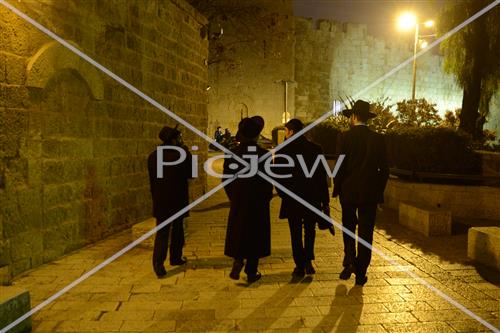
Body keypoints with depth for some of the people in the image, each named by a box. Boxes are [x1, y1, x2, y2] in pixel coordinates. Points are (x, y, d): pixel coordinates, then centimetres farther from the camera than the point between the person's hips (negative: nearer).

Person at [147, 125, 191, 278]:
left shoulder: (153, 156, -1)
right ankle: (176, 257, 26)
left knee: (162, 232, 5)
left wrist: (155, 198, 15)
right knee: (177, 230, 16)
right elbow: (191, 174, 0)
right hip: (178, 200, -2)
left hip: (160, 201, 2)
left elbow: (152, 180, 5)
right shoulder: (183, 154, -14)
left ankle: (158, 263, -7)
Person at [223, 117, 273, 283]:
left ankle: (238, 260, -7)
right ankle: (251, 272, 14)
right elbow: (269, 180, -5)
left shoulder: (232, 154, -4)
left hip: (238, 203, 1)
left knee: (238, 234, 15)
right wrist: (266, 197, 10)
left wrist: (234, 198, 11)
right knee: (255, 236, 9)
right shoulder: (264, 154, -8)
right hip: (259, 203, -1)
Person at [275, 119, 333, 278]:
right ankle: (308, 261, 10)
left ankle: (300, 266, 11)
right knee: (310, 230, 19)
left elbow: (277, 175, -4)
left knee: (296, 233, 9)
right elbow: (322, 176, -2)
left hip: (291, 199, -2)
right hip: (312, 198, 2)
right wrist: (325, 201, 3)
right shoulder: (315, 149, -2)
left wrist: (282, 193, 12)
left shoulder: (283, 150, -8)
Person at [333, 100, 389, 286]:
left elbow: (341, 166, -11)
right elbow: (384, 169, 3)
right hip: (370, 193, 2)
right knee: (365, 232, 8)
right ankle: (361, 273, 12)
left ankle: (350, 261, 4)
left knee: (348, 227, 17)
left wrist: (337, 188, 1)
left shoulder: (347, 137, -8)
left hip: (349, 191, -2)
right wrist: (379, 192, 12)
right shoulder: (378, 139, 1)